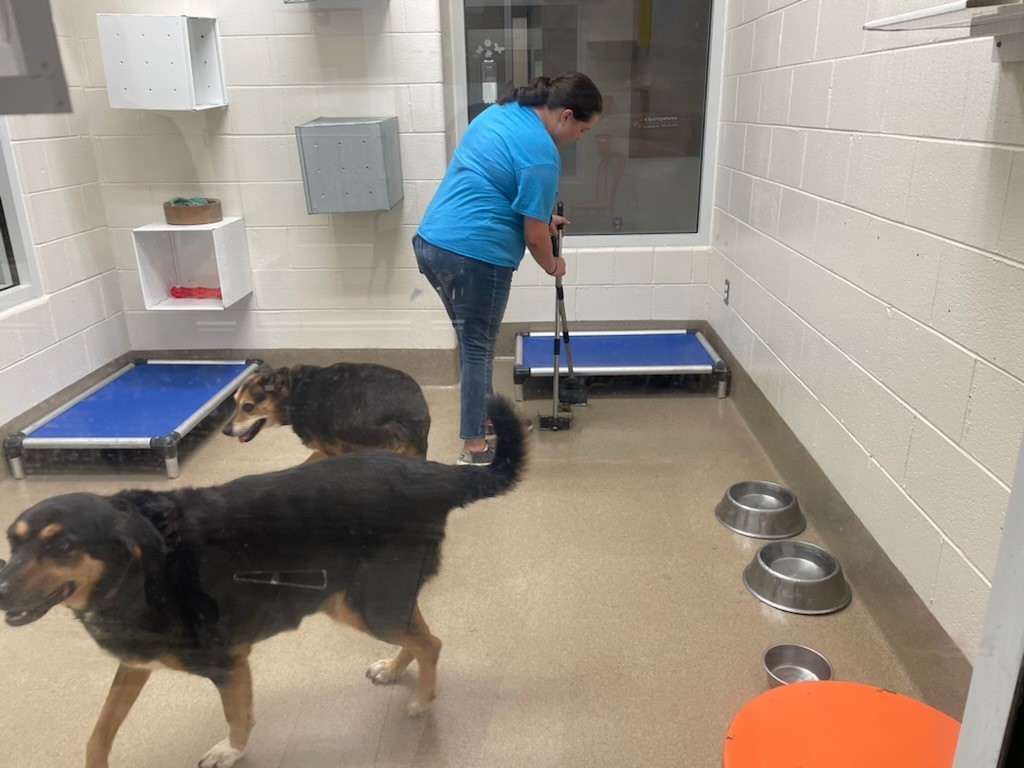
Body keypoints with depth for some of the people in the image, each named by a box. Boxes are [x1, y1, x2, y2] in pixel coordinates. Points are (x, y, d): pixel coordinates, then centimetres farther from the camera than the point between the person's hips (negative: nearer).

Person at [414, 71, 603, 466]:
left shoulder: (502, 111, 12)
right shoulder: (541, 154, -14)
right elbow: (534, 237, -11)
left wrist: (541, 216, 24)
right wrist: (553, 266, 8)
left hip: (430, 242, 9)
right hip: (474, 256, -9)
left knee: (470, 340, 22)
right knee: (478, 350, 4)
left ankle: (484, 415, 39)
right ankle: (474, 450, 13)